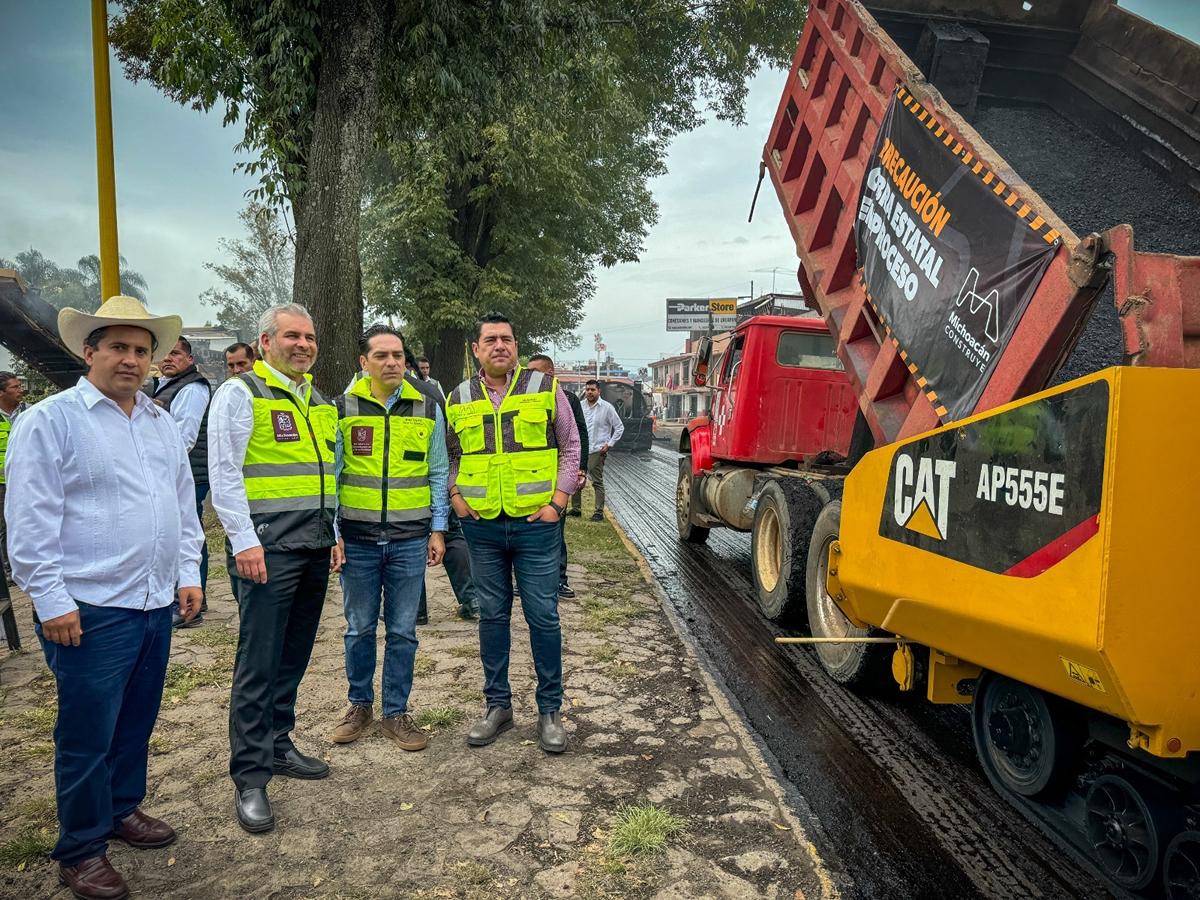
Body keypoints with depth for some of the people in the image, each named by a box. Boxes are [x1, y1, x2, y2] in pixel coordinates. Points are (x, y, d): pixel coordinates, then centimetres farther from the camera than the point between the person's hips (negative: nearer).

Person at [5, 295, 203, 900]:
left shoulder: (162, 424, 12)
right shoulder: (50, 421, -8)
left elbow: (184, 504, 17)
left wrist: (188, 572, 12)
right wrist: (51, 601, -14)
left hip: (156, 603, 6)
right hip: (91, 610, -6)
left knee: (137, 722, 18)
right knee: (88, 736, 4)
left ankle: (123, 809, 37)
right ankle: (80, 851, 20)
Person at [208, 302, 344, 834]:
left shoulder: (318, 401, 18)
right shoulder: (240, 393, -4)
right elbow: (224, 473, -11)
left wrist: (334, 534, 16)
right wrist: (244, 541, -17)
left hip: (314, 547, 7)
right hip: (267, 546, -7)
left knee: (294, 656, 15)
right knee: (259, 662, -4)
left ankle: (277, 746, 29)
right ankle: (250, 779, 5)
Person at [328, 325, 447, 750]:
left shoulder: (427, 410, 3)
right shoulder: (343, 409, 0)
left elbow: (438, 473, 7)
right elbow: (330, 473, 2)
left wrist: (438, 529, 3)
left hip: (409, 539, 1)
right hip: (357, 539, 0)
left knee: (402, 631, 8)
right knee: (359, 628, 12)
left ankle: (395, 712, 21)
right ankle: (360, 705, 30)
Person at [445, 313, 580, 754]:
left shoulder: (544, 388, 1)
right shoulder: (458, 399, 7)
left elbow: (570, 446, 4)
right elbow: (450, 454, 18)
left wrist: (559, 500, -5)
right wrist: (455, 495, 2)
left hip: (535, 523, -2)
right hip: (482, 526, 3)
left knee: (543, 617, 2)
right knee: (492, 615, 11)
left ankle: (550, 710, 16)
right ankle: (498, 704, 25)